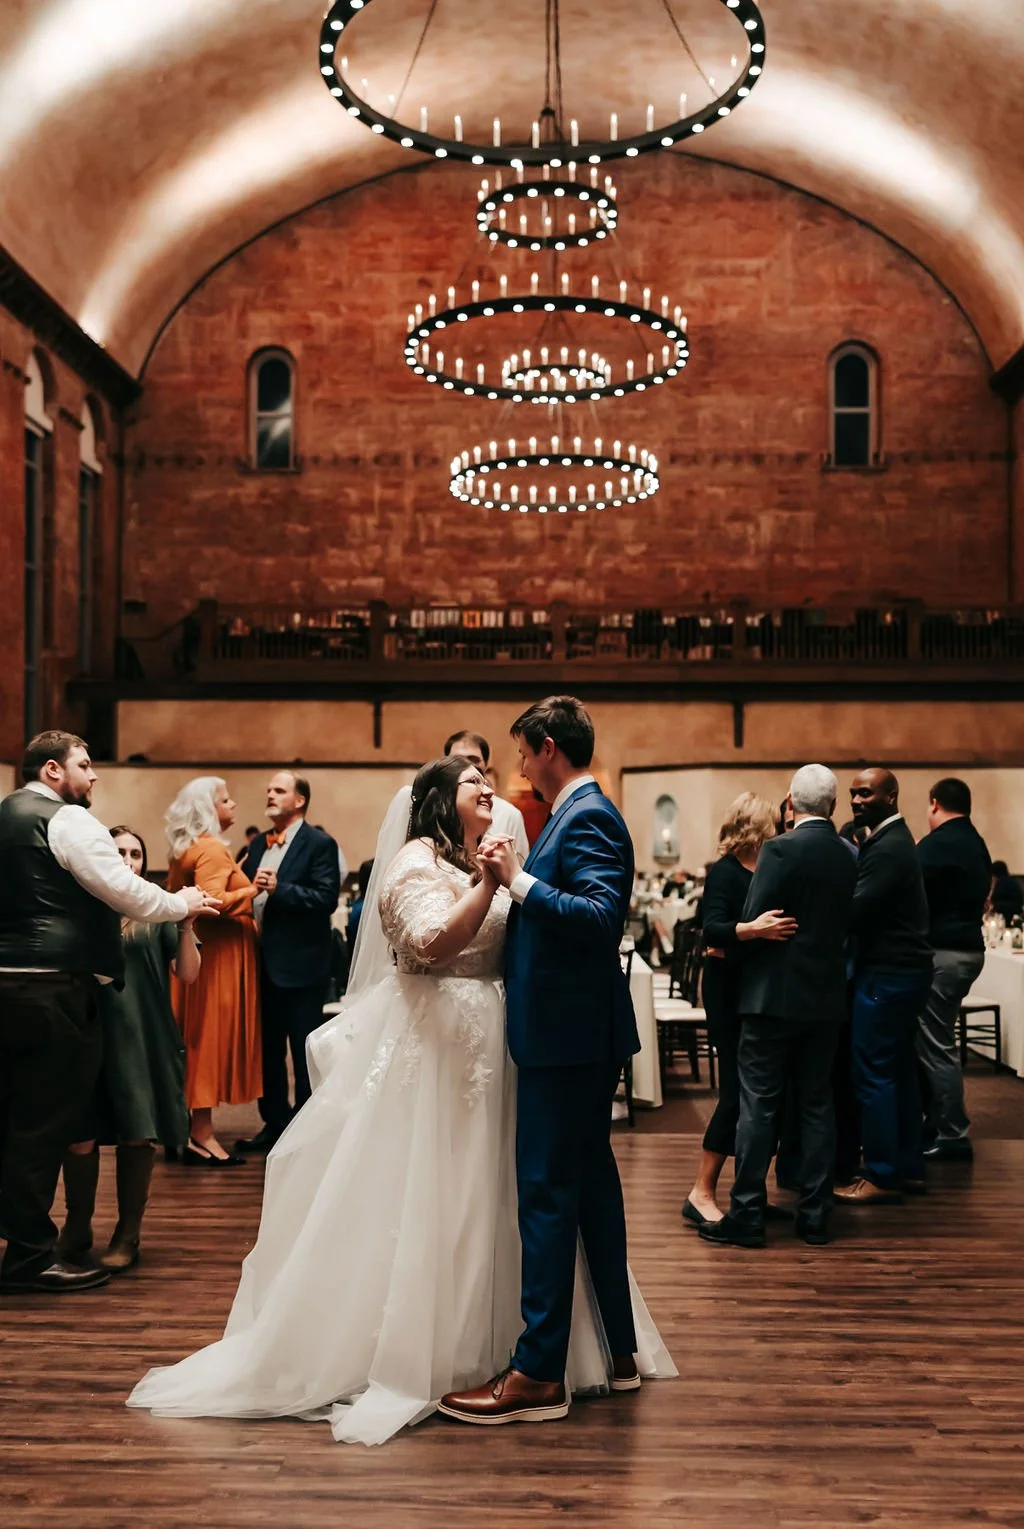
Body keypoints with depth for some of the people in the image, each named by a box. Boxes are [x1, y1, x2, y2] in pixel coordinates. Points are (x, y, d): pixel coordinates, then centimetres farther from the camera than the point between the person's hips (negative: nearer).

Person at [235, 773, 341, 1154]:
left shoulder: (319, 844, -7)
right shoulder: (258, 845, 15)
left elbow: (326, 897, -17)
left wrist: (278, 888, -24)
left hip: (300, 965, -7)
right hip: (263, 962, 7)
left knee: (305, 1052, 1)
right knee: (268, 1049, 13)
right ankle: (274, 1123, 23)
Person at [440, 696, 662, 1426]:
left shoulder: (586, 818, -15)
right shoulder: (583, 812, 15)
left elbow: (602, 917, -27)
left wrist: (521, 879, -24)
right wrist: (517, 881, 14)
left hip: (566, 1036, -10)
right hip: (581, 1033, 10)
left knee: (547, 1194, -6)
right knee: (592, 1182, 16)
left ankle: (538, 1373, 0)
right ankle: (618, 1351, 26)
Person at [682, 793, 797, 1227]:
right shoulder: (725, 872, -12)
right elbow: (712, 929, -25)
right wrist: (752, 930, -41)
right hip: (729, 991, -7)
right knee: (737, 1090, -10)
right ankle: (702, 1193, -4)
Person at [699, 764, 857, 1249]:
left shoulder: (781, 849, -13)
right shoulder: (848, 858, 5)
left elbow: (752, 921, -13)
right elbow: (845, 924, 11)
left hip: (775, 994, -5)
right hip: (826, 996, 6)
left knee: (758, 1105, -1)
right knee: (817, 1105, 11)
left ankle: (746, 1216, 2)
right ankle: (815, 1215, 15)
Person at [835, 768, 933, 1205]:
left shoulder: (886, 850, -18)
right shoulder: (893, 841, 15)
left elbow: (855, 912, -23)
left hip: (886, 975, -10)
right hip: (902, 970, 10)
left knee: (873, 1074, -6)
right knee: (899, 1071, 15)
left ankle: (882, 1176, -1)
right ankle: (909, 1167, 22)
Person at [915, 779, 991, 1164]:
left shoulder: (938, 843, -15)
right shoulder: (977, 844, 13)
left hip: (943, 953, -9)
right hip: (967, 948, 9)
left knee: (935, 1046, -3)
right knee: (937, 1042, 16)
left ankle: (952, 1136, -1)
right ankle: (938, 1124, 21)